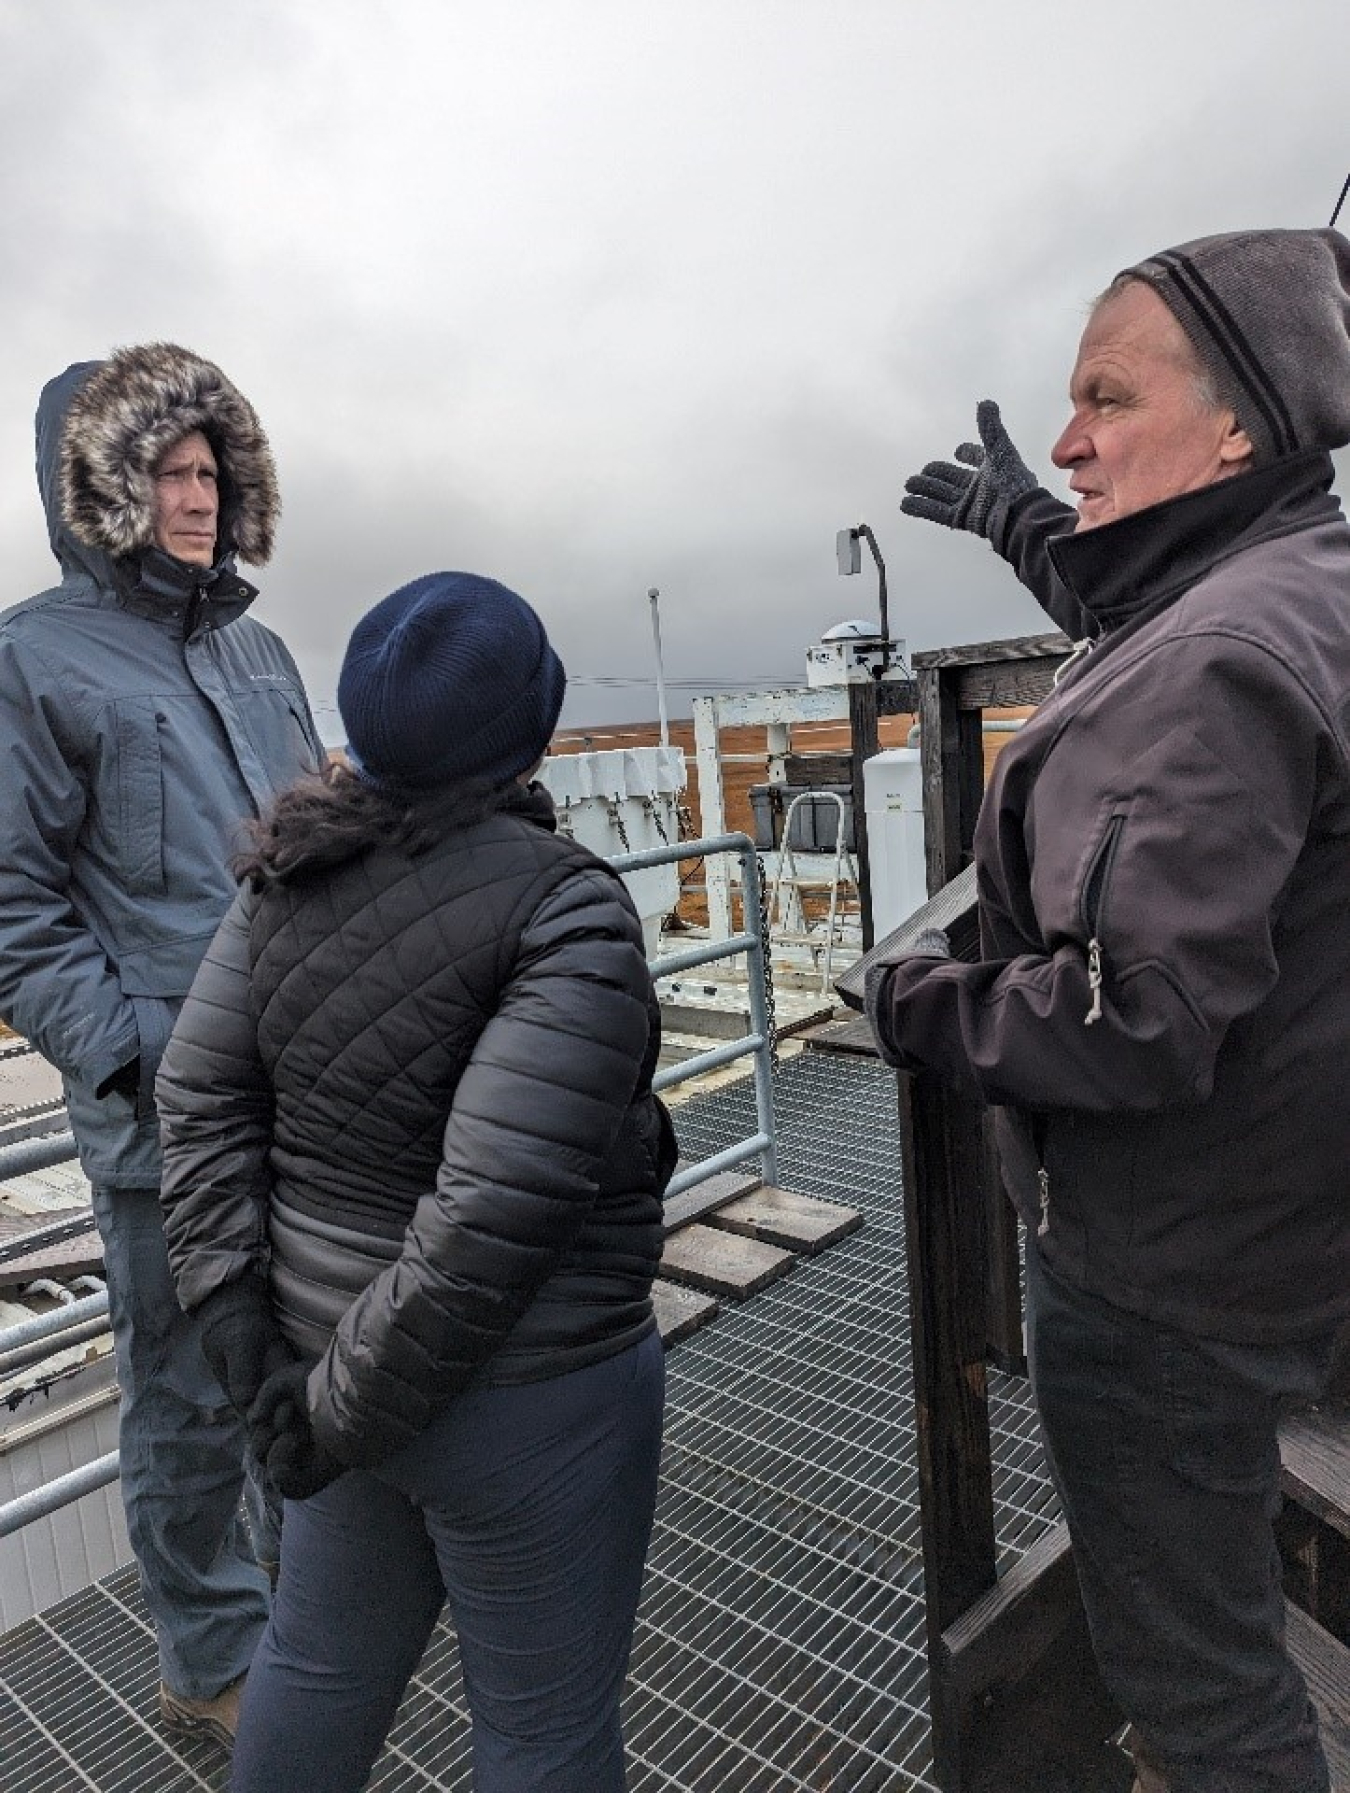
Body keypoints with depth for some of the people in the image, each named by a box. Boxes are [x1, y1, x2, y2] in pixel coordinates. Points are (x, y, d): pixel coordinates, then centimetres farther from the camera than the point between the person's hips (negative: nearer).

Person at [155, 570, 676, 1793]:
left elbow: (202, 1093, 0)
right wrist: (350, 1406, -17)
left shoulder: (291, 877, -1)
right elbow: (493, 1213, -27)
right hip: (516, 1394, -6)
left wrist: (230, 1288, 0)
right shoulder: (567, 911, -23)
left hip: (332, 1327, 7)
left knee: (324, 1656, 29)